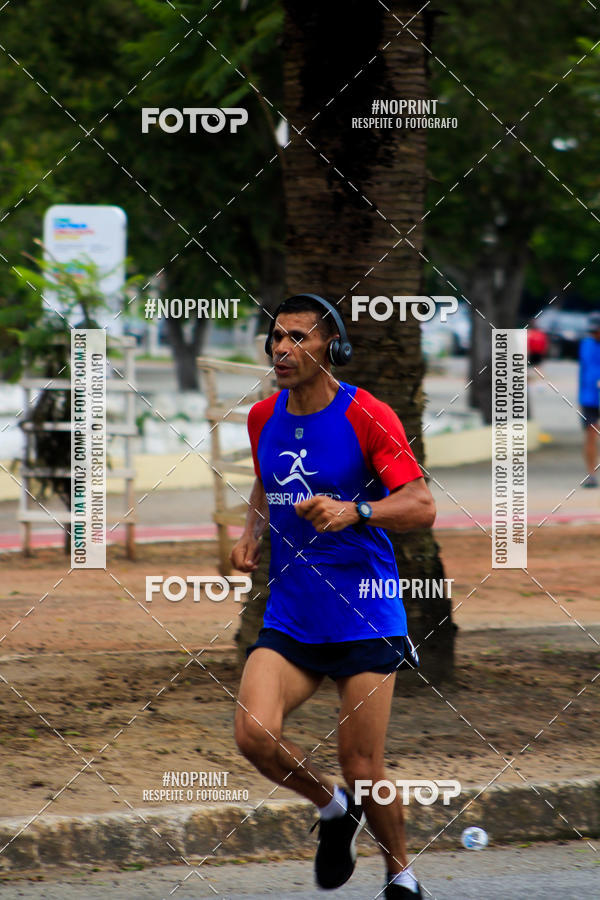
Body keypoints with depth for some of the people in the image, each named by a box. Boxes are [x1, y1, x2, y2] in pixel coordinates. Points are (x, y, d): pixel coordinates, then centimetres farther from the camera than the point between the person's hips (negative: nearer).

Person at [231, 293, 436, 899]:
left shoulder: (367, 416, -9)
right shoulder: (263, 417, 7)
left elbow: (421, 506, -15)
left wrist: (353, 512, -31)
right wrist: (251, 536, 7)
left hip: (364, 618, -4)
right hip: (289, 616, 4)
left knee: (362, 772, -4)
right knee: (254, 734, -19)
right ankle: (332, 808, 11)